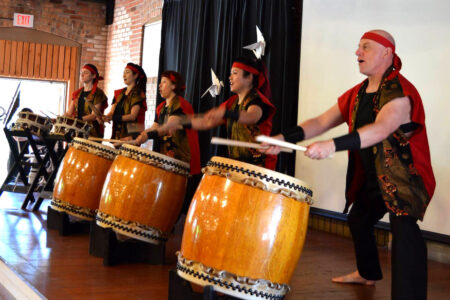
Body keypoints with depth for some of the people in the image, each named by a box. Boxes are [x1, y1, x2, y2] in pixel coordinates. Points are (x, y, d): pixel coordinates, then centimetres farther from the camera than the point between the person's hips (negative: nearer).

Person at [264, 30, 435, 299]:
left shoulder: (399, 92, -21)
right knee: (358, 218, 24)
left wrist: (334, 145, -52)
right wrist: (286, 138, -17)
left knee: (403, 228, -28)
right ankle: (368, 273, 48)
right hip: (372, 176, 9)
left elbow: (381, 129, -39)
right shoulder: (358, 93, 5)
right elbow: (322, 121, -1)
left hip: (406, 177, -9)